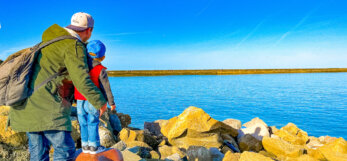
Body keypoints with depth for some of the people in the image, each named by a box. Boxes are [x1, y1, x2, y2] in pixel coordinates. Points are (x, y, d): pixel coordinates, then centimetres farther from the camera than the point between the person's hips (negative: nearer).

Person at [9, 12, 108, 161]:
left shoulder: (52, 40, 19)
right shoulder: (74, 46, -9)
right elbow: (81, 80, -18)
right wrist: (100, 102, -7)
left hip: (28, 103, 9)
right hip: (47, 106, -9)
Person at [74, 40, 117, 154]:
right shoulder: (101, 70, -9)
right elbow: (106, 89, -6)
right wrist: (111, 102, 3)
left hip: (80, 101, 4)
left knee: (83, 123, 12)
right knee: (93, 123, 5)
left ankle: (85, 146, 19)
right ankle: (94, 146, 10)